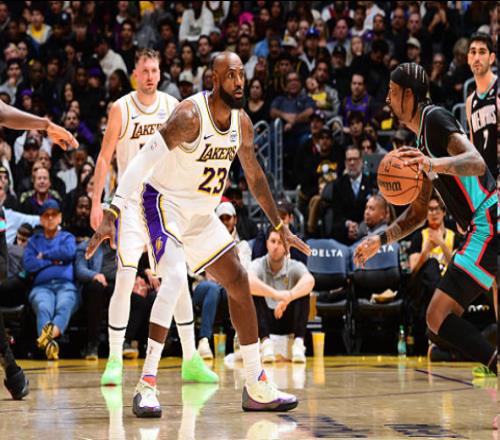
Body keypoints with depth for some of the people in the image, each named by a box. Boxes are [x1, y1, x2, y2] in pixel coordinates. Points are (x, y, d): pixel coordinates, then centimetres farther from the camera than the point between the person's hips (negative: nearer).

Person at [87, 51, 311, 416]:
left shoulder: (242, 122, -1)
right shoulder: (191, 115, -24)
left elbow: (255, 176, 14)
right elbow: (142, 162, -28)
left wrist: (280, 226, 18)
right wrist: (112, 215, -35)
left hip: (202, 214, 8)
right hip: (166, 202, -8)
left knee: (239, 284, 10)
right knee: (175, 278, -30)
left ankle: (257, 387, 19)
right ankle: (147, 385, -26)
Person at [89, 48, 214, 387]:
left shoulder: (173, 106, 4)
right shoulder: (121, 109, -6)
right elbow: (105, 158, -3)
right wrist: (96, 202, -8)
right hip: (132, 202, -3)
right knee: (125, 278, -11)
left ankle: (191, 358, 13)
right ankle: (115, 360, -5)